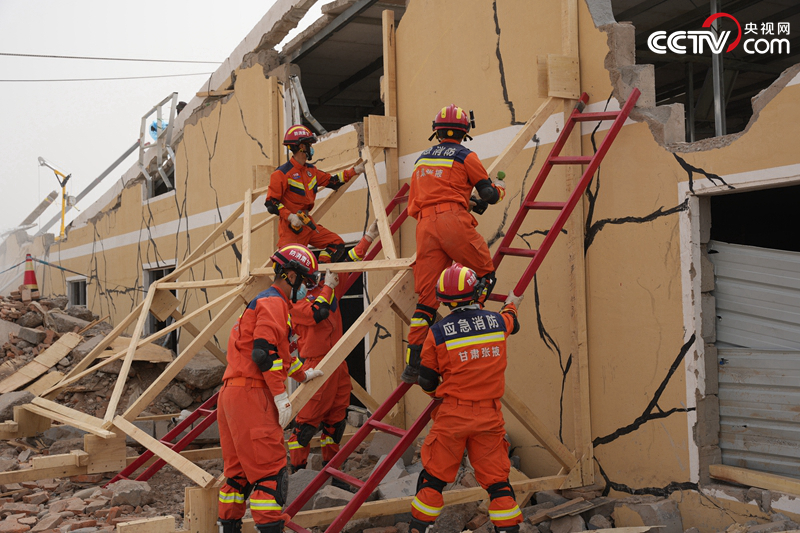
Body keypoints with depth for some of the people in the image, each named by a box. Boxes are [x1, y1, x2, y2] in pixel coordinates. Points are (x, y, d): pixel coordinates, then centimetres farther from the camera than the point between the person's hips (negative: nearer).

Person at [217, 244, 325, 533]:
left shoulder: (266, 301, 23)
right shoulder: (274, 303, -10)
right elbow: (264, 353, -20)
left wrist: (303, 374, 36)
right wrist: (281, 396, -19)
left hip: (232, 393, 11)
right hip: (250, 393, -11)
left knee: (239, 467, 17)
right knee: (270, 468, -10)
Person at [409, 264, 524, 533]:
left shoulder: (437, 332, -9)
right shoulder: (497, 321, -2)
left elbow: (427, 381, 0)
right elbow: (511, 322, 26)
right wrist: (512, 304, 49)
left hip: (452, 415, -2)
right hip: (490, 416, 2)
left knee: (433, 476, 11)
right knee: (496, 479, 11)